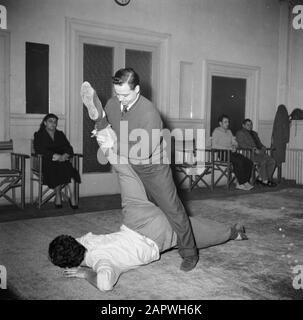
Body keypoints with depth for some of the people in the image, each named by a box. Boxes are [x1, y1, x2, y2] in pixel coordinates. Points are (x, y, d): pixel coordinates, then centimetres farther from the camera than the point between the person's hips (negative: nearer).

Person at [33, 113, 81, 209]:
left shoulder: (60, 134, 23)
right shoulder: (39, 135, 11)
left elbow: (69, 148, 12)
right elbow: (39, 149, -7)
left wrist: (65, 155, -12)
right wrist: (55, 155, -18)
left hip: (62, 160, 3)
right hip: (46, 162, -3)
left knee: (68, 167, -30)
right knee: (56, 168, -36)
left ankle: (72, 197, -33)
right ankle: (58, 196, -22)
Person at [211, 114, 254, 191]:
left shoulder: (229, 131, 23)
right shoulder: (216, 131, 0)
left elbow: (235, 142, 22)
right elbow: (214, 145, -12)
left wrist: (234, 146, -3)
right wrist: (227, 148, -18)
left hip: (232, 152, 7)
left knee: (249, 162, -15)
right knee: (239, 162, -31)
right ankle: (241, 183, -22)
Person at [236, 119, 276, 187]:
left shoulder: (254, 133, 27)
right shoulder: (240, 133, 3)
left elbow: (259, 144, 24)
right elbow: (242, 145, -11)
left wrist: (263, 148, -1)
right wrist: (254, 149, -20)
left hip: (259, 152, 8)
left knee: (272, 161, -13)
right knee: (263, 161, -31)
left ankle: (261, 179, -11)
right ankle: (265, 181, -21)